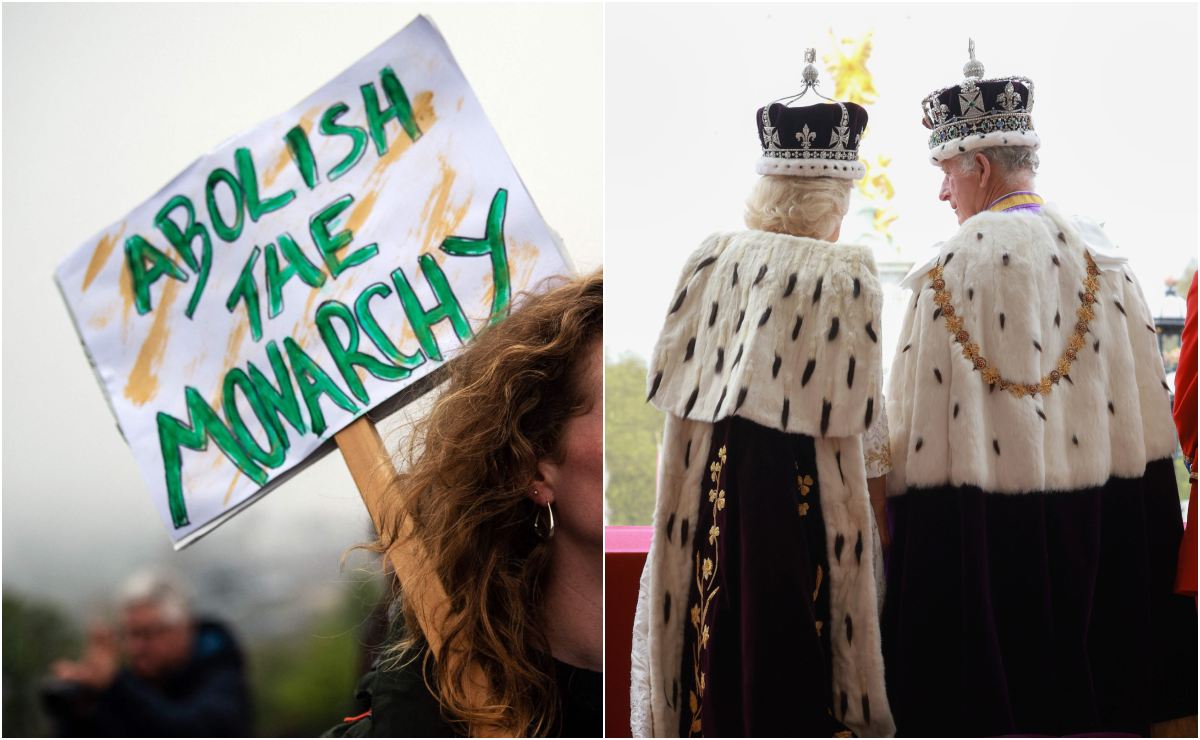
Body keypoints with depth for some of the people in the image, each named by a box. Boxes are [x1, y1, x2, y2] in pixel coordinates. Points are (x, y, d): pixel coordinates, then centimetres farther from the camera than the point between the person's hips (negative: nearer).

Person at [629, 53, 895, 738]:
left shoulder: (712, 258, -2)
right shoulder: (847, 275, -14)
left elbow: (672, 379, 3)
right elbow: (848, 414, -14)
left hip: (707, 479, 4)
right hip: (803, 489, -4)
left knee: (721, 641, 15)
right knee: (787, 636, 7)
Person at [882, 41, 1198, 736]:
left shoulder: (953, 268, -12)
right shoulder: (1102, 256, 3)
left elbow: (916, 431, -13)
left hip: (984, 529, -5)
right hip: (1100, 531, 5)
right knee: (1087, 678, 15)